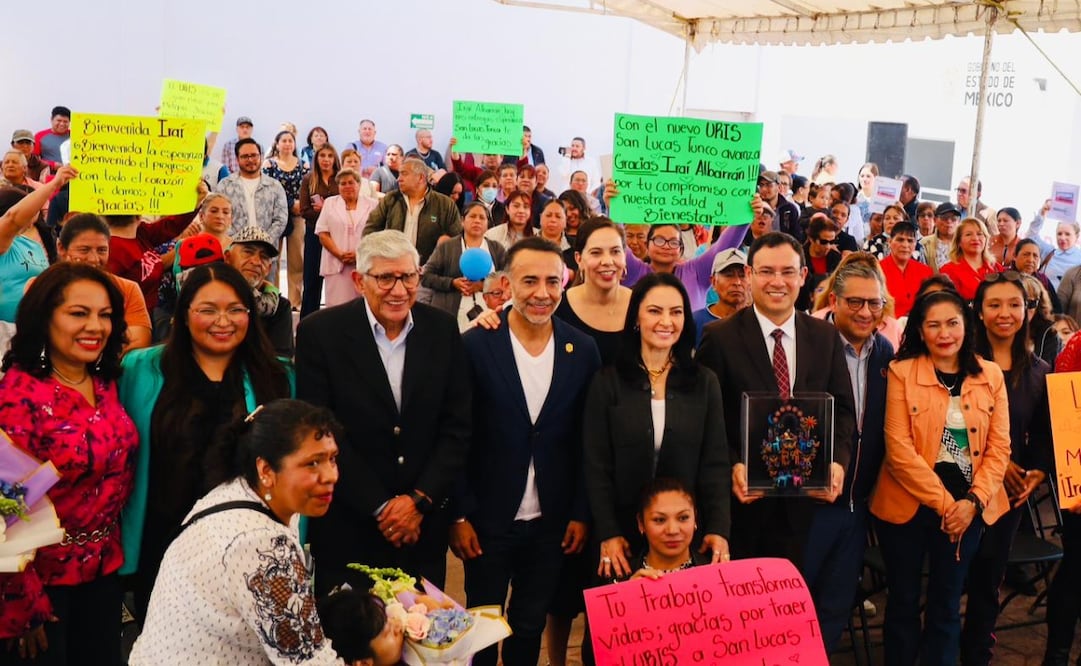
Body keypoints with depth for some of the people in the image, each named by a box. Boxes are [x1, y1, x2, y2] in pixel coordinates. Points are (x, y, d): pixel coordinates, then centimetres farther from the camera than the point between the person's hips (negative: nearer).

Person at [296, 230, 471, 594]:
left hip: (424, 527, 3)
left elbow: (457, 426, 1)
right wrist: (381, 508, -13)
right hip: (348, 528, -2)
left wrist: (420, 500, -9)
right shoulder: (320, 332, -10)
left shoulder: (442, 329, -1)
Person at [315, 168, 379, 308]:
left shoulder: (372, 205, 9)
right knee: (337, 306, -6)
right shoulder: (330, 203, 13)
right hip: (337, 265, 1)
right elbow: (323, 233, 6)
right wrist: (339, 254, -8)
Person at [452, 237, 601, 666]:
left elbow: (588, 439, 3)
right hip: (487, 519, -2)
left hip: (552, 522, 2)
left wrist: (581, 514, 2)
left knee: (530, 629, 15)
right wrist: (459, 515, -9)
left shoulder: (582, 350, -2)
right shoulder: (475, 345, -11)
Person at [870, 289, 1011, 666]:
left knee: (947, 604, 12)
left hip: (967, 508, 2)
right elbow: (899, 449, -12)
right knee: (904, 601, 9)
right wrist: (943, 502, -15)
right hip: (909, 503, -2)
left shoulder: (990, 375, 3)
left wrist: (973, 501, -12)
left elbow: (999, 448, 1)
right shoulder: (902, 372, -7)